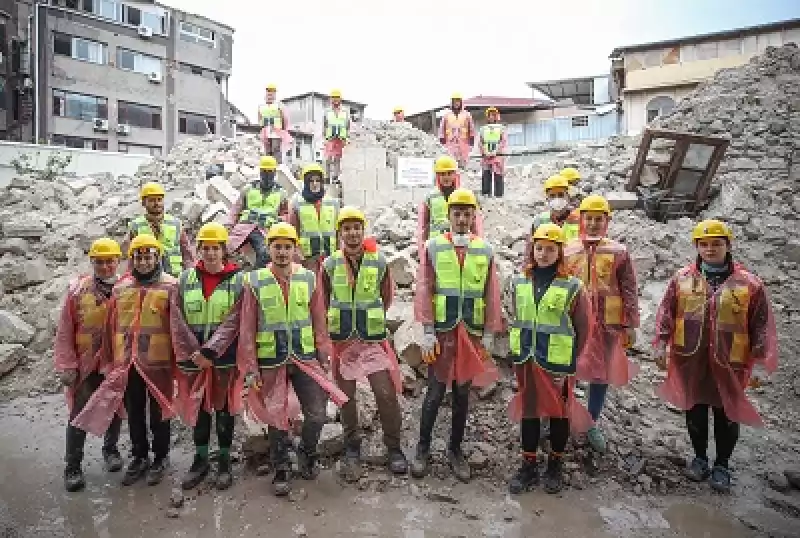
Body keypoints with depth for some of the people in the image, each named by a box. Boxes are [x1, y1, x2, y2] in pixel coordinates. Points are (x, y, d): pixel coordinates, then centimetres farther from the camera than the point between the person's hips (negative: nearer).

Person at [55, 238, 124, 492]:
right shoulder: (77, 290, -7)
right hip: (85, 365, -1)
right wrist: (66, 366, -7)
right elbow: (64, 332, -4)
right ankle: (73, 467, 19)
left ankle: (110, 449, 40)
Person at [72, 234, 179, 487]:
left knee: (159, 413, 9)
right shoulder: (120, 289, 8)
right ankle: (139, 457, 33)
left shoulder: (170, 286, -6)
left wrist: (177, 359, -10)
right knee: (133, 414, 16)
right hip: (126, 365, 4)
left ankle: (160, 458, 27)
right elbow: (110, 327, 10)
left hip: (158, 364, -4)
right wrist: (108, 361, 9)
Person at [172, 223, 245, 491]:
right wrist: (194, 352, -11)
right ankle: (200, 460, 29)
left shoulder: (238, 280, -4)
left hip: (226, 358, -2)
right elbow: (179, 320, -1)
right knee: (198, 408, 12)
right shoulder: (186, 278, 4)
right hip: (193, 357, 3)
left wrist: (209, 352, -16)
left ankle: (224, 462, 23)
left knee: (224, 408, 8)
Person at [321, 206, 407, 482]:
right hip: (342, 340, 1)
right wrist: (341, 323, 10)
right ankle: (352, 450, 28)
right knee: (346, 396, 10)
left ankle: (393, 448, 16)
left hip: (373, 339, -1)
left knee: (386, 393, -3)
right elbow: (324, 302, 10)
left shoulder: (379, 261, -2)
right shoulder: (330, 264, -1)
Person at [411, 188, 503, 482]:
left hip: (472, 333, 2)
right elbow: (424, 292, -4)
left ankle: (455, 450, 28)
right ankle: (423, 449, 23)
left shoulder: (485, 250, 5)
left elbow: (492, 295, 6)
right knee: (435, 392, 4)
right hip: (442, 331, -2)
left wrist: (489, 334, 3)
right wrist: (428, 332, -8)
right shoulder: (433, 247, -2)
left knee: (462, 393, 11)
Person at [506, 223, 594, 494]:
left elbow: (583, 326, -3)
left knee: (559, 411, 12)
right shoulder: (519, 283, 3)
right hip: (526, 361, 3)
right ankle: (528, 465, 27)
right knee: (528, 411, 12)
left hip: (558, 363, -3)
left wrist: (571, 358, -4)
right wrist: (519, 350, 9)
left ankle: (556, 465, 32)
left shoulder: (572, 287, -9)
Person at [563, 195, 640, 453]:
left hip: (607, 325, 0)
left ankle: (593, 423, 28)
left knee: (602, 374, 10)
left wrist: (630, 325, -2)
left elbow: (629, 291, 1)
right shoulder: (567, 251, 3)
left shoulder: (618, 252, 0)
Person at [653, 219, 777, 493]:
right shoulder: (682, 278, 0)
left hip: (729, 365, -1)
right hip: (690, 361, 1)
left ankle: (722, 465, 31)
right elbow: (666, 313, 4)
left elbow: (762, 327, -2)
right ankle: (700, 458, 34)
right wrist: (660, 346, 1)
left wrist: (760, 364, -5)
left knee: (727, 417, 11)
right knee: (695, 412, 14)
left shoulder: (749, 284, -4)